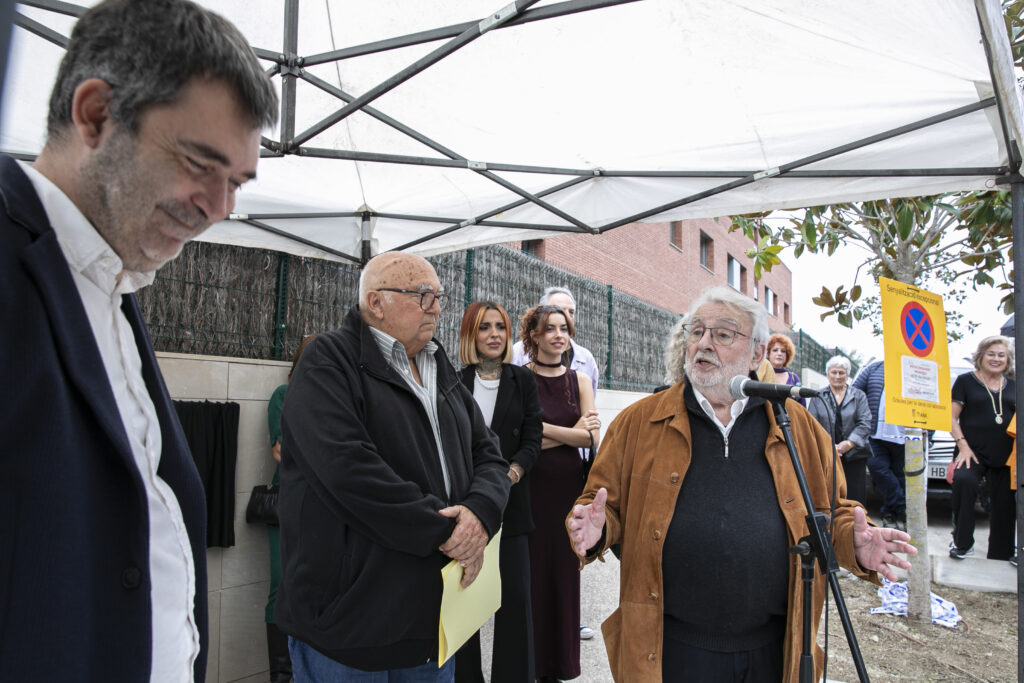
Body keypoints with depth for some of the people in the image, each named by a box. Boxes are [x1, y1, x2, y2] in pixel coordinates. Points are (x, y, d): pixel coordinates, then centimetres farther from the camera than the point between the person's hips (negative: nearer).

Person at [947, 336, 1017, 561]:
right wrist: (963, 446, -13)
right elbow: (952, 417, -1)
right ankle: (962, 543, -19)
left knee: (1006, 507, 6)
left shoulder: (1013, 386, 14)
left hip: (1005, 457, 5)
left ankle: (999, 558, 21)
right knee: (964, 481, -32)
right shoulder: (966, 381, 3)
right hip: (974, 451, -4)